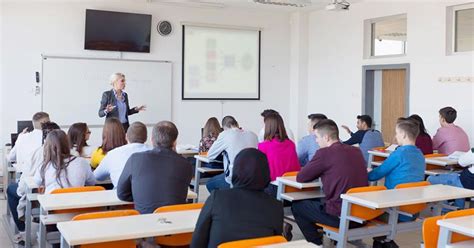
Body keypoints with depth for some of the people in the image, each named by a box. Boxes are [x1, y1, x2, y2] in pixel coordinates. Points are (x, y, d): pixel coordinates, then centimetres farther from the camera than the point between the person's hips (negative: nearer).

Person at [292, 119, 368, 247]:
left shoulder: (324, 153, -11)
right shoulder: (356, 151, 8)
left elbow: (300, 178, -2)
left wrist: (318, 173, 15)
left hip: (340, 217, -7)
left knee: (297, 206, 15)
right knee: (318, 201, 31)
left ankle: (318, 243, 18)